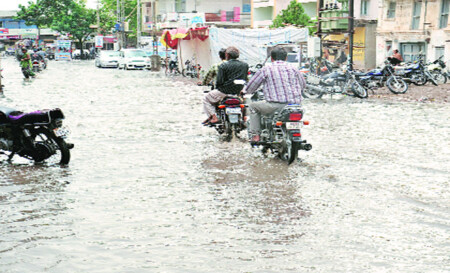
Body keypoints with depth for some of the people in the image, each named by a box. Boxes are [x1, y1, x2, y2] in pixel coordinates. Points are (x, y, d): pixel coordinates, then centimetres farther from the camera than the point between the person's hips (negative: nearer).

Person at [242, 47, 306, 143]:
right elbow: (303, 85, 25)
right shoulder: (294, 69, 12)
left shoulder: (266, 70, 3)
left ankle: (256, 135, 11)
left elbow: (252, 85, 10)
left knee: (253, 106, 19)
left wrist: (245, 91, 33)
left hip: (276, 105, -4)